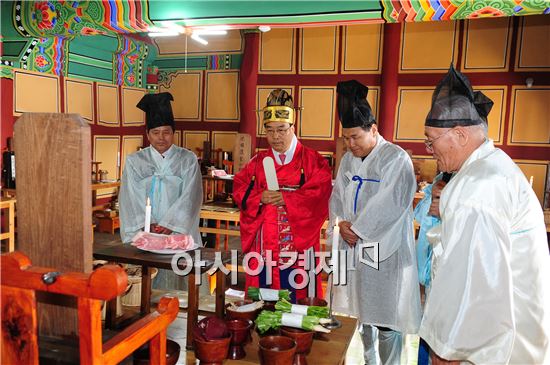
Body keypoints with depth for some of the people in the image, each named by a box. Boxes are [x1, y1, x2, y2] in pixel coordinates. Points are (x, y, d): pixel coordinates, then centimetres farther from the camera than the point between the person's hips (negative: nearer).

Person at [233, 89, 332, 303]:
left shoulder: (311, 160, 1)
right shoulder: (259, 161, 12)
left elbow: (321, 190, -11)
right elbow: (239, 188, 7)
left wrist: (287, 198, -18)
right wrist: (260, 197, -13)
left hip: (297, 242, -3)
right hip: (263, 243, 3)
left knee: (295, 296, 2)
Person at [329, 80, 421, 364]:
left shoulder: (396, 158, -12)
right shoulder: (348, 159, 10)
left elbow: (388, 205, -18)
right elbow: (337, 196, 11)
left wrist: (357, 230, -12)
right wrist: (341, 223, -7)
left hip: (384, 252, -6)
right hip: (353, 246, 7)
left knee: (385, 319, 2)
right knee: (362, 313, 17)